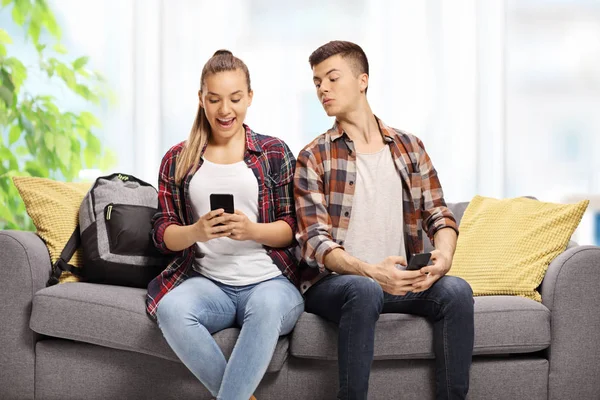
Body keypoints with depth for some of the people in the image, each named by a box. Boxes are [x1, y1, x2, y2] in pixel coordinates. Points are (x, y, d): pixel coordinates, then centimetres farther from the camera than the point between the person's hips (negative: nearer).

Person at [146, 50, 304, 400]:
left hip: (269, 280, -1)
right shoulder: (177, 160, 13)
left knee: (267, 306, -39)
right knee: (171, 309, -34)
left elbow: (292, 229, 5)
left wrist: (252, 230, -16)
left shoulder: (275, 153, 9)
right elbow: (162, 233, 8)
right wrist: (196, 231, -15)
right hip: (207, 281, 2)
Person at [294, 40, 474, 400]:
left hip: (402, 281, 3)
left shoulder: (409, 148, 12)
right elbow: (314, 241, -9)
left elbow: (439, 216, 8)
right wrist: (371, 271, -26)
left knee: (456, 290, -26)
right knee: (364, 290, -37)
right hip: (334, 282, -3)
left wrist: (443, 257, -16)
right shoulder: (314, 158, 1)